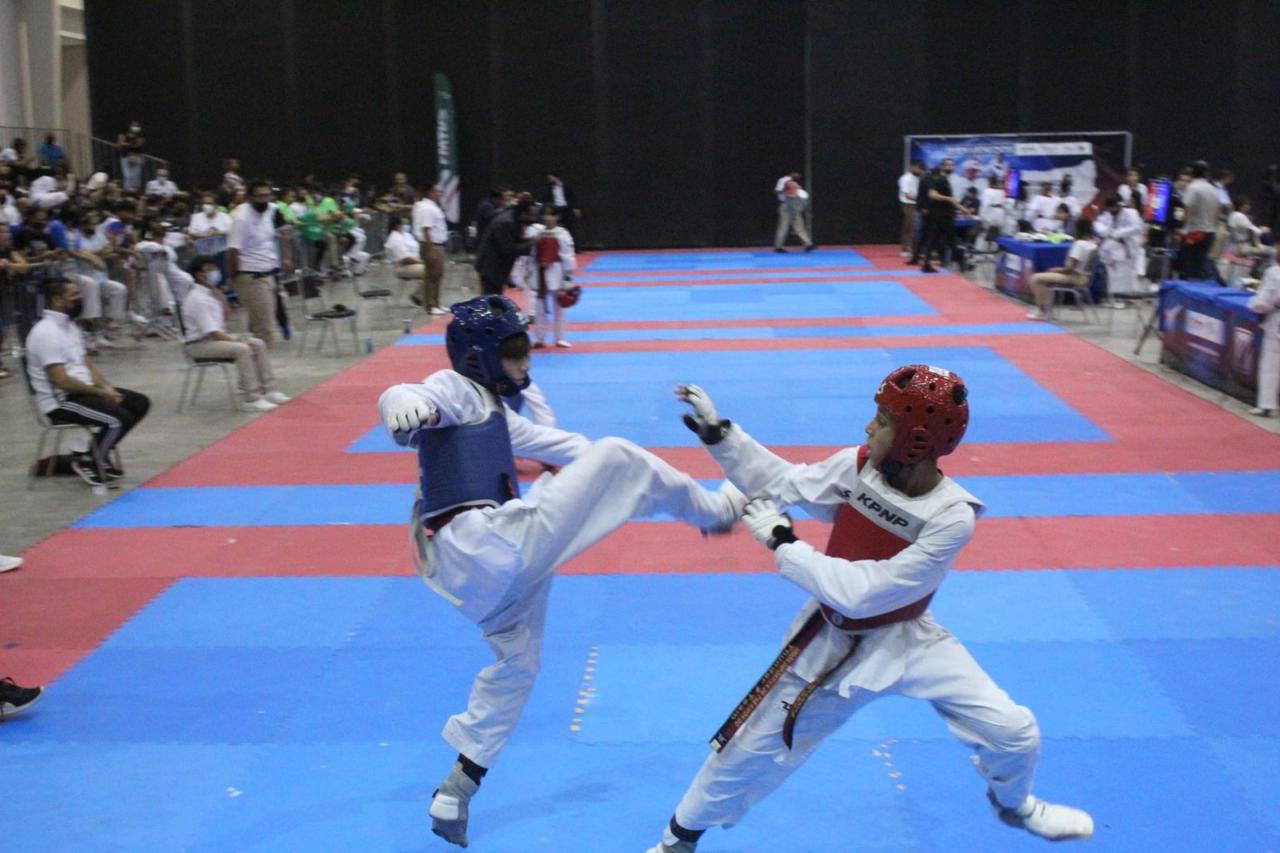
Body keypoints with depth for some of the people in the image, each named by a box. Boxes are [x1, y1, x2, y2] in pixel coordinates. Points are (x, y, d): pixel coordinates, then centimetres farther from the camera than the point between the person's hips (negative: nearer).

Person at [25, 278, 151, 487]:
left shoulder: (68, 325, 13)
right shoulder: (46, 333, -19)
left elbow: (86, 364, 16)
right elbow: (62, 381, -24)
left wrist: (106, 387, -2)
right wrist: (100, 392, -14)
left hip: (82, 390, 10)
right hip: (60, 401, -10)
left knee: (140, 403, 3)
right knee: (118, 419, -27)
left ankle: (100, 451, 10)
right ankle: (87, 461, -3)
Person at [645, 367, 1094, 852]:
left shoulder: (952, 518, -29)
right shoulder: (859, 466, -19)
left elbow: (862, 594, -31)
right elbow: (784, 484, -1)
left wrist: (781, 542, -27)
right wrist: (718, 432, -9)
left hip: (907, 639, -2)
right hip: (832, 639, 2)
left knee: (1013, 732, -4)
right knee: (750, 748, 7)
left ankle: (1013, 805, 33)